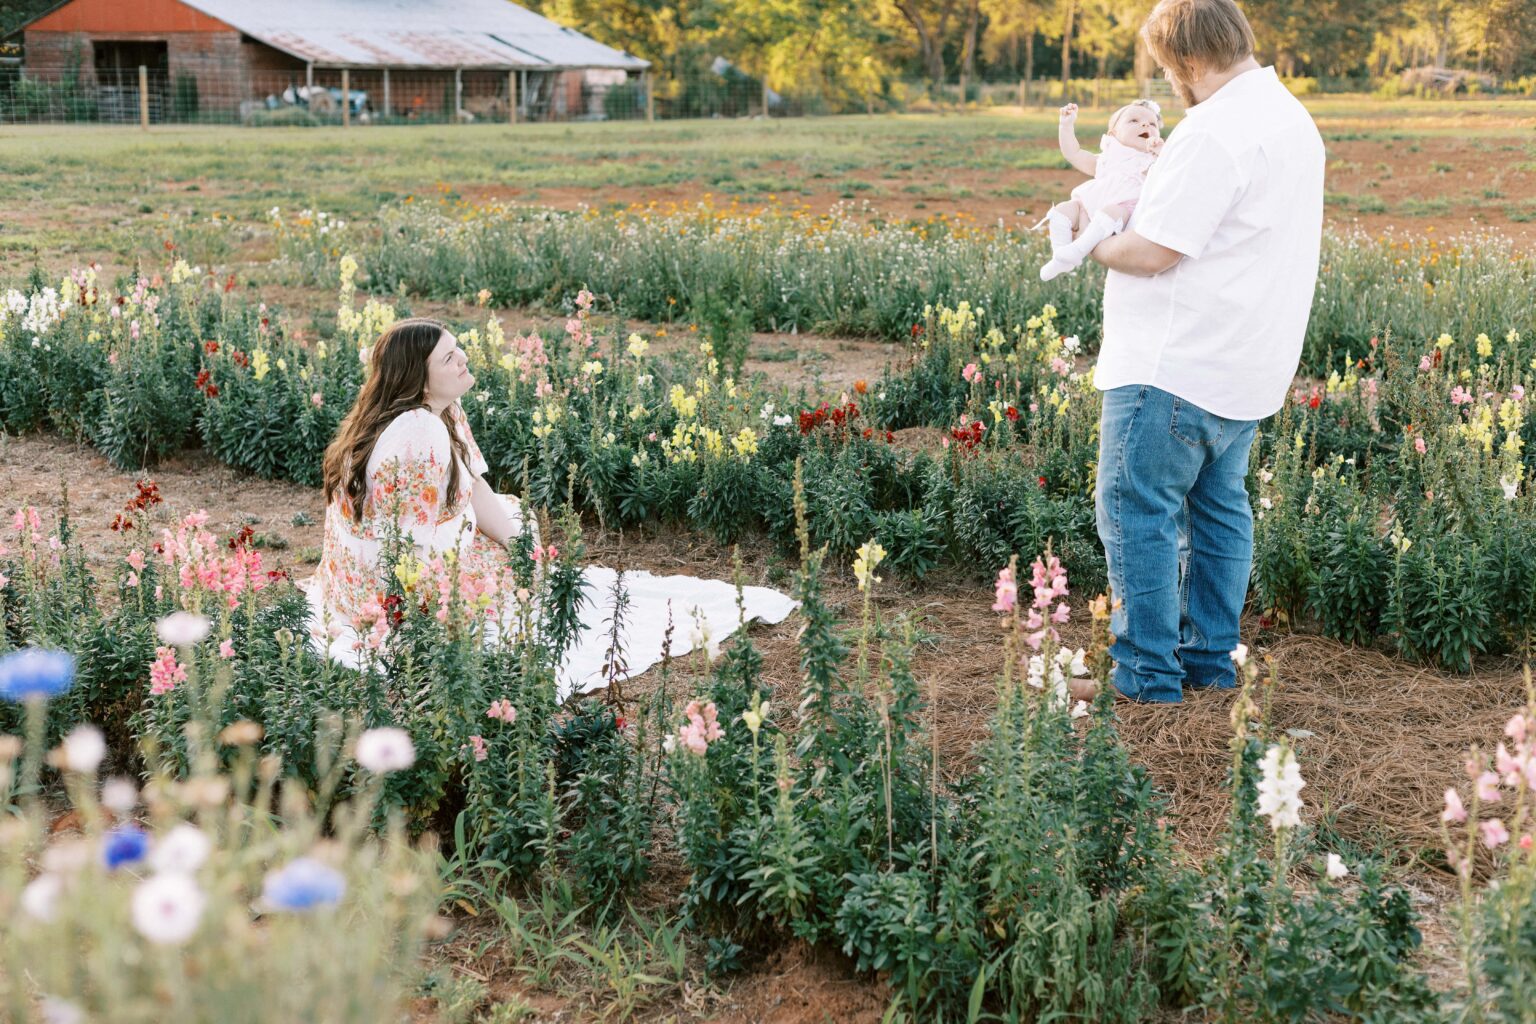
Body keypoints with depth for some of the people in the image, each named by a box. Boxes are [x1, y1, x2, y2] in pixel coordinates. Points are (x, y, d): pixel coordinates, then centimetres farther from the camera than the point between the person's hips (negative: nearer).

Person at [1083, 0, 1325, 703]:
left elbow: (1153, 253, -21)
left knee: (1135, 510, -2)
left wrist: (1094, 245, -2)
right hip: (1246, 368, 10)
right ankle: (1210, 659, 24)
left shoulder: (1214, 131, -20)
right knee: (1218, 508, 16)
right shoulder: (1292, 117, 14)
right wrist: (1131, 212, 16)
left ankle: (1147, 673, 4)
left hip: (1176, 368, -10)